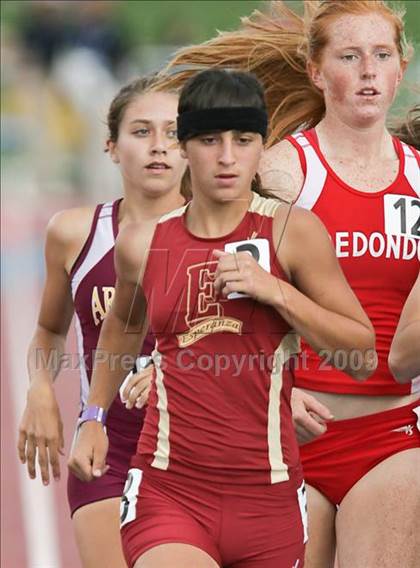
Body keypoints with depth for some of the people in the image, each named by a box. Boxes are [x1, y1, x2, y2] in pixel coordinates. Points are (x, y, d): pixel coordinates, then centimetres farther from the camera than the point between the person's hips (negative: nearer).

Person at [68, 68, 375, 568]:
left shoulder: (293, 231, -2)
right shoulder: (142, 244, 5)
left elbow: (362, 346, 1)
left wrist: (275, 290, -9)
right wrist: (93, 418, 25)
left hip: (268, 497, 0)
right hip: (167, 493, 0)